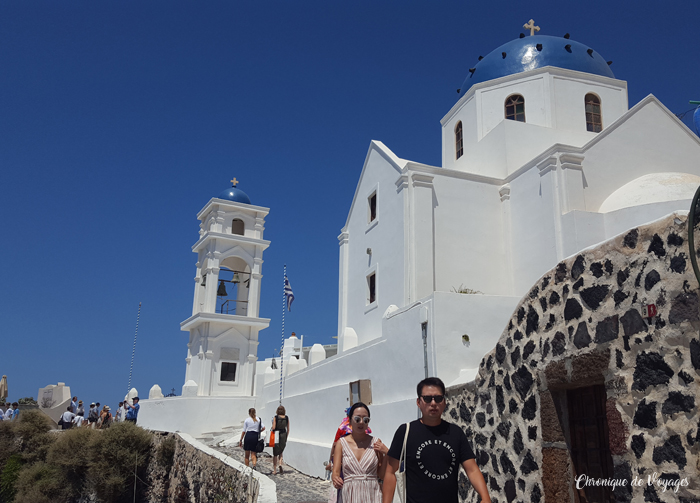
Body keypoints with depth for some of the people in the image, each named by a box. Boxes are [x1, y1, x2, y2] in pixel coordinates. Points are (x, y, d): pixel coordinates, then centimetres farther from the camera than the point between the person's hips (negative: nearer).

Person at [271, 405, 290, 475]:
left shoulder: (275, 417, -8)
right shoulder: (286, 417, 1)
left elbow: (273, 427, -14)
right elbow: (288, 429, 4)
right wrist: (286, 437, 14)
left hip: (276, 435, -3)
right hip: (283, 435, 3)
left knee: (275, 454, 8)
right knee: (280, 452, 19)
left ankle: (274, 470, 10)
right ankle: (280, 464, -6)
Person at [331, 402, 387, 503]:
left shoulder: (376, 443, 3)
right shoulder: (342, 443, 1)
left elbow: (381, 474, 5)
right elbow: (336, 472, -4)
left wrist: (386, 454, -9)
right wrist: (336, 480, -26)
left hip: (372, 495, 0)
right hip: (349, 495, 0)